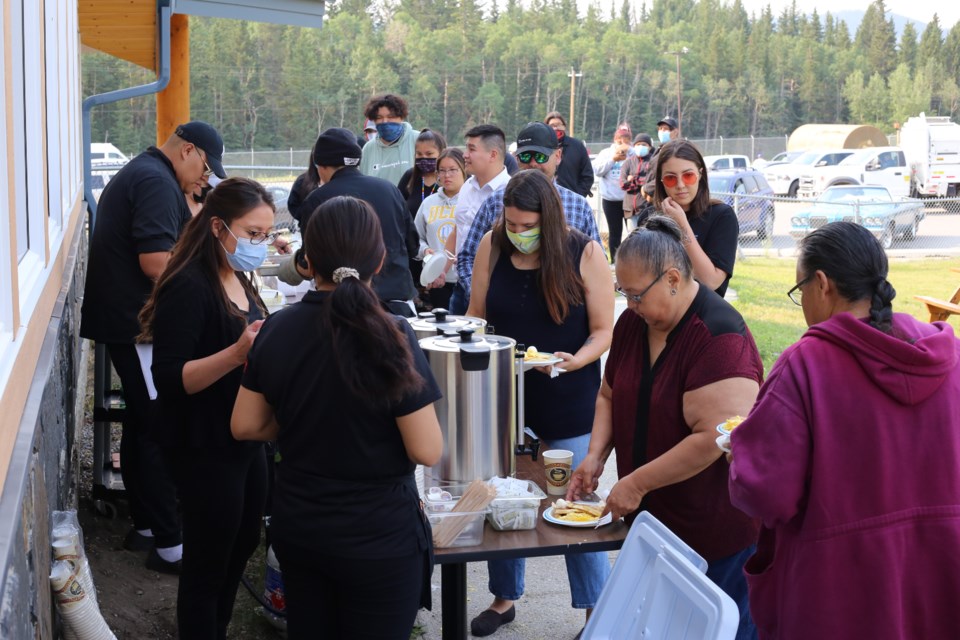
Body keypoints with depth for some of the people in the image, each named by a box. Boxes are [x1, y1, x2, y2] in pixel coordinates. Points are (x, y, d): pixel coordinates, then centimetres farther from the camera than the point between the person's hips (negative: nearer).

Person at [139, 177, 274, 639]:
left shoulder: (239, 281, 8)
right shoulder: (188, 288, -19)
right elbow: (169, 379, -25)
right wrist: (237, 353, -36)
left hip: (247, 441, 9)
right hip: (208, 449, -9)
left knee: (241, 548, 22)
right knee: (208, 564, 4)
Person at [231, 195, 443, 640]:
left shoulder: (276, 330, -6)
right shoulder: (388, 337, -20)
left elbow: (245, 426, 3)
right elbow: (427, 452, -18)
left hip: (297, 528, 5)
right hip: (379, 537, -5)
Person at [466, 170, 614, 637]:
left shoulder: (584, 254, -12)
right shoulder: (492, 247, -3)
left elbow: (603, 330, -7)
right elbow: (476, 315, 7)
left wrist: (576, 359, -25)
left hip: (569, 401, -3)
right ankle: (504, 597, 33)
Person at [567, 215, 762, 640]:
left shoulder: (719, 336, -22)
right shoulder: (633, 323, 4)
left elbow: (714, 437, -28)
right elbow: (610, 396, 17)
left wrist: (636, 483, -23)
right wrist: (596, 455, 0)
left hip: (717, 531, -8)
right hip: (649, 518, 8)